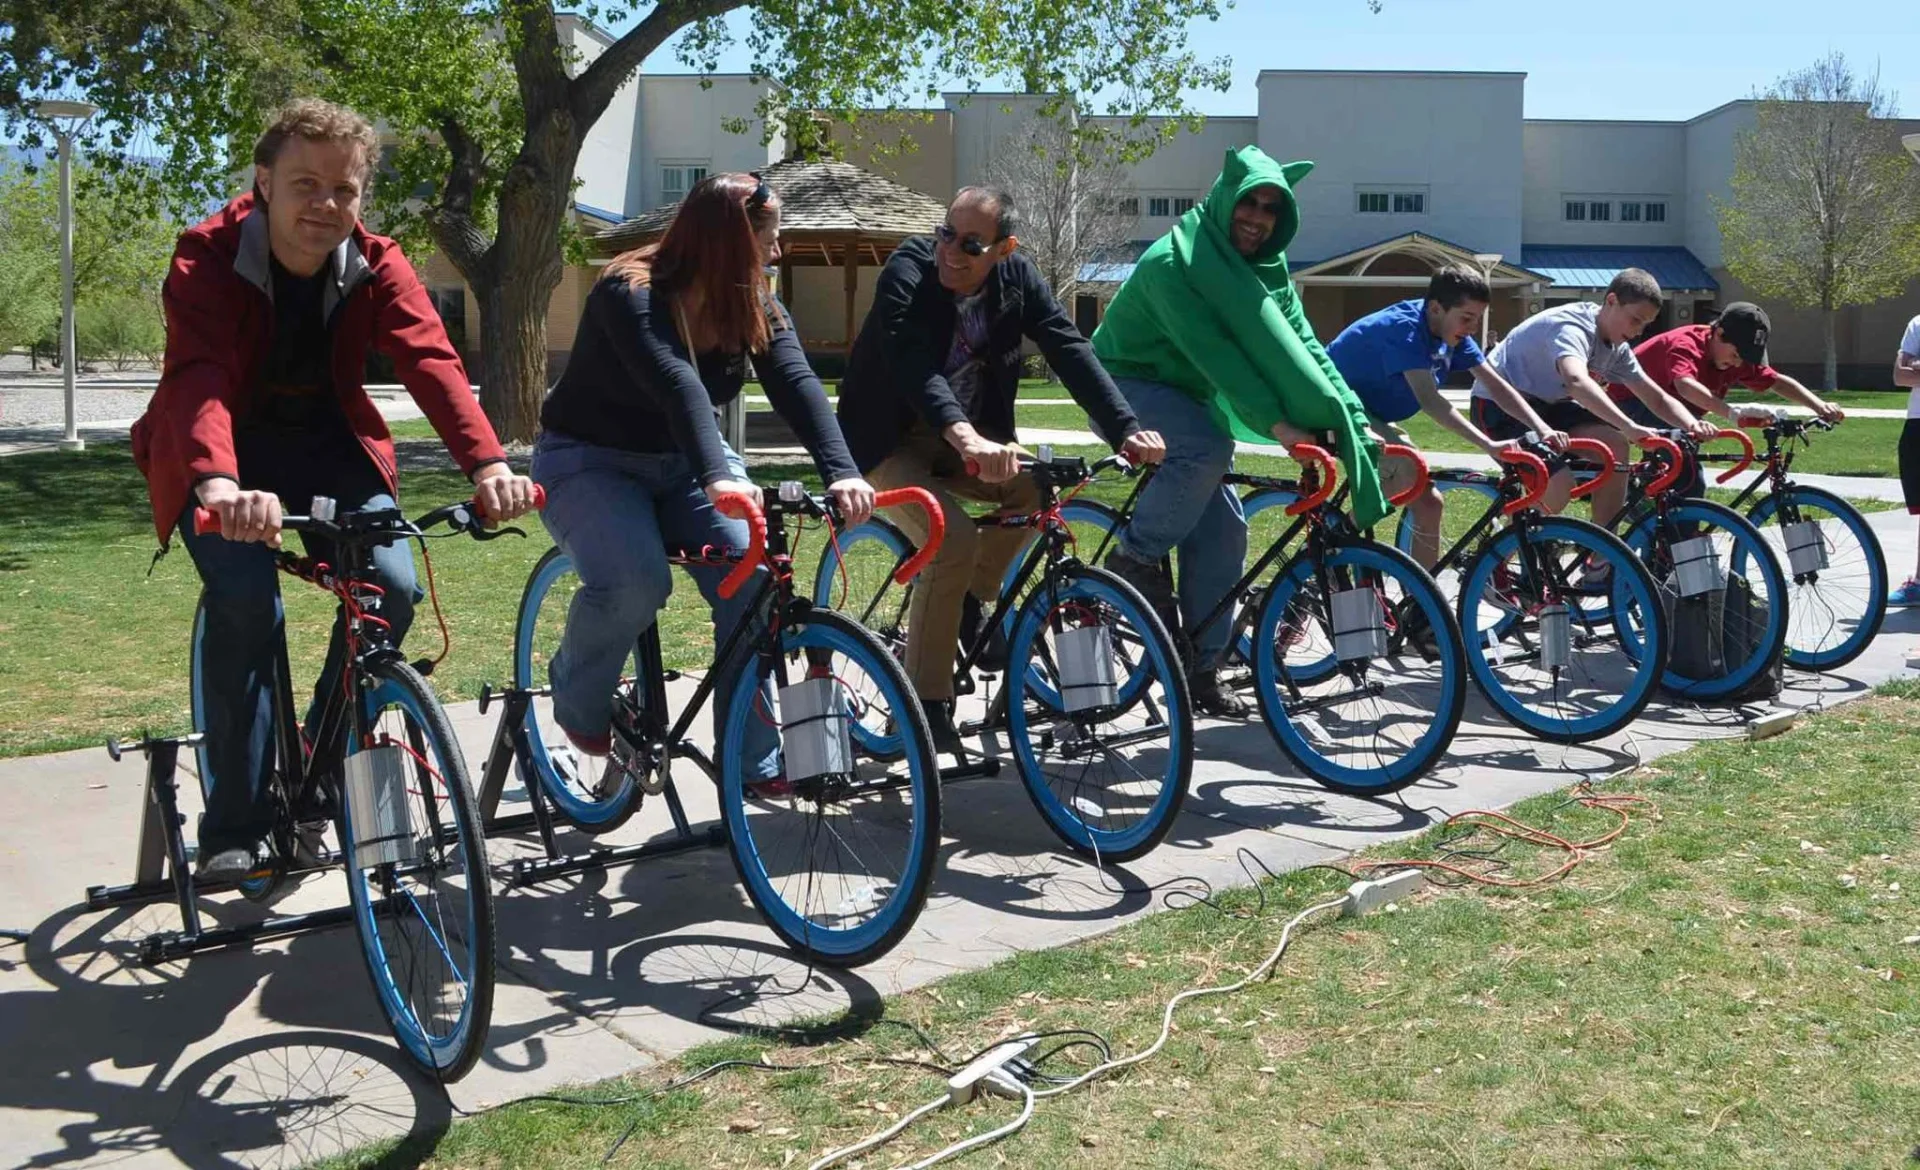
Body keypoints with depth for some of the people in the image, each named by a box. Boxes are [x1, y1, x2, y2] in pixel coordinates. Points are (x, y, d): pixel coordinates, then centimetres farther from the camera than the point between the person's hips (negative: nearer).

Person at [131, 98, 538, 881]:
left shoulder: (377, 266, -12)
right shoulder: (208, 258, -21)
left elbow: (432, 361, -28)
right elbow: (199, 377, -38)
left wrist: (487, 464, -46)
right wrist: (219, 484, -59)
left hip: (327, 447, 3)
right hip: (222, 454, -3)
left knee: (392, 586, -20)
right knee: (246, 601, -27)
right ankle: (234, 827, -11)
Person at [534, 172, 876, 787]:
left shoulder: (756, 309, -5)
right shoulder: (630, 293, -23)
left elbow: (798, 385, -22)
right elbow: (677, 386, -40)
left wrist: (841, 472, -39)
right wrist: (717, 477, -55)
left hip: (685, 462, 5)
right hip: (592, 461, -5)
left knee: (753, 578, -19)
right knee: (634, 586, -32)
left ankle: (754, 760, -8)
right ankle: (579, 703, 0)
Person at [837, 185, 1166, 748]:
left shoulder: (1018, 277, -8)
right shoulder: (906, 274, -22)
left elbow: (1071, 352, -17)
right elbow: (913, 365, -39)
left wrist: (1125, 429, -33)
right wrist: (966, 438, -57)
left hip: (970, 436, 6)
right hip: (893, 441, -6)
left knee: (1038, 489, -17)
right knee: (954, 541, -27)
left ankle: (972, 598, 8)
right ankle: (925, 703, -14)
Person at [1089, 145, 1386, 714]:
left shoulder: (1267, 268, 1)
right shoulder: (1172, 261, -24)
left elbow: (1301, 346, -8)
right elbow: (1214, 352, -32)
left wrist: (1350, 423, -20)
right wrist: (1275, 423, -39)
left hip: (1184, 395, 7)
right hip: (1125, 388, -7)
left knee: (1222, 529, -3)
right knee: (1209, 447, -35)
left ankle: (1201, 672, 7)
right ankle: (1135, 558, -15)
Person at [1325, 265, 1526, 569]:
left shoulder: (1451, 332, -3)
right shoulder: (1403, 328, -29)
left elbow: (1496, 385, -3)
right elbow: (1430, 400, -39)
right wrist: (1489, 445, -46)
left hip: (1374, 414, 9)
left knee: (1428, 503, 2)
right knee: (1409, 473, -29)